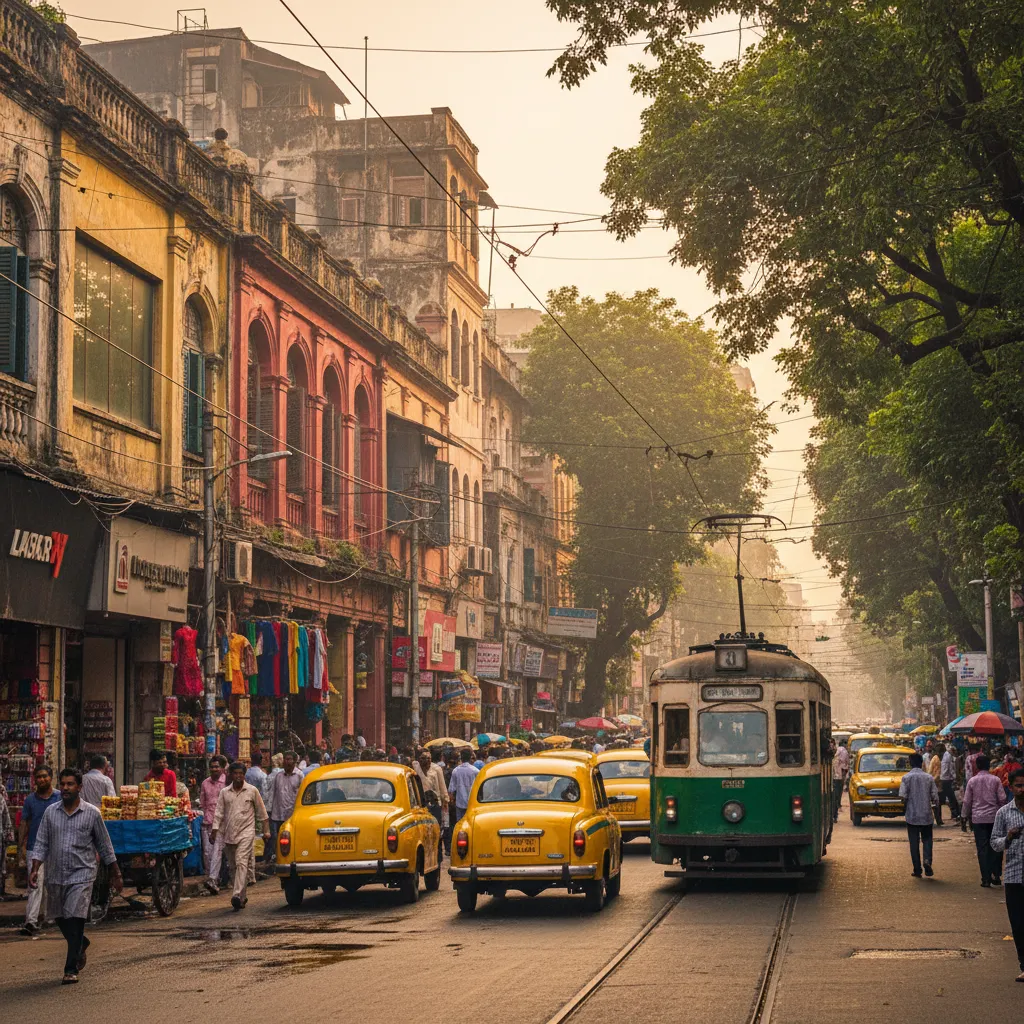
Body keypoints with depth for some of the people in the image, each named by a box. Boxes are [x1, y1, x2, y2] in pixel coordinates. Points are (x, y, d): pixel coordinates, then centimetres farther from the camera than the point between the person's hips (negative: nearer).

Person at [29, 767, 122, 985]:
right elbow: (41, 844, 6)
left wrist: (116, 875, 8)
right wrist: (35, 869, -8)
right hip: (55, 875, 4)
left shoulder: (91, 814, -2)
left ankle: (71, 969, -6)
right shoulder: (50, 812, 4)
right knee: (60, 918, 14)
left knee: (75, 920, -12)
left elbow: (104, 846, 5)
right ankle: (81, 945, 43)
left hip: (81, 875, -4)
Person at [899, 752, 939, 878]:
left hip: (912, 815, -1)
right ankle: (927, 860, -12)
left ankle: (917, 870, 7)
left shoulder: (906, 778, -7)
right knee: (927, 839, 13)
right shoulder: (929, 778, -1)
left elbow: (903, 797, -15)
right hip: (926, 815, 1)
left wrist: (904, 809, 3)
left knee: (914, 843, 6)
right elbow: (935, 798, -3)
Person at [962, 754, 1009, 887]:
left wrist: (966, 816, 13)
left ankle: (986, 879, 0)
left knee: (982, 849, 2)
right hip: (994, 817, 0)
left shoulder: (972, 781, -1)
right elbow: (1002, 799, -3)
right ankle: (996, 876, 7)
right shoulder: (995, 780, -2)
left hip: (978, 818, 0)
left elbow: (967, 801, 1)